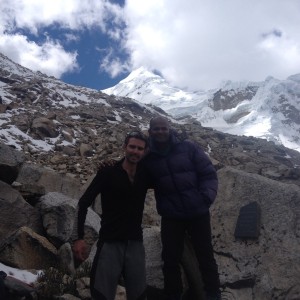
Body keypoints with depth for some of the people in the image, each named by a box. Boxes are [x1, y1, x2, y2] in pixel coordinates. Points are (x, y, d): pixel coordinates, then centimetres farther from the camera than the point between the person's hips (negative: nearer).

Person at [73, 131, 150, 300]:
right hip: (110, 243, -3)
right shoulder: (108, 173, -6)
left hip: (135, 243, 4)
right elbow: (84, 203, -5)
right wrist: (80, 238, -13)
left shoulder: (145, 176, 5)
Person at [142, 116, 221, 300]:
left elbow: (209, 173, -2)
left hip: (198, 213, -1)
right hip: (170, 217, 1)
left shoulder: (188, 148, -3)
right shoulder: (148, 158, 2)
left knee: (205, 256, 11)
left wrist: (207, 196, -17)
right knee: (170, 259, 9)